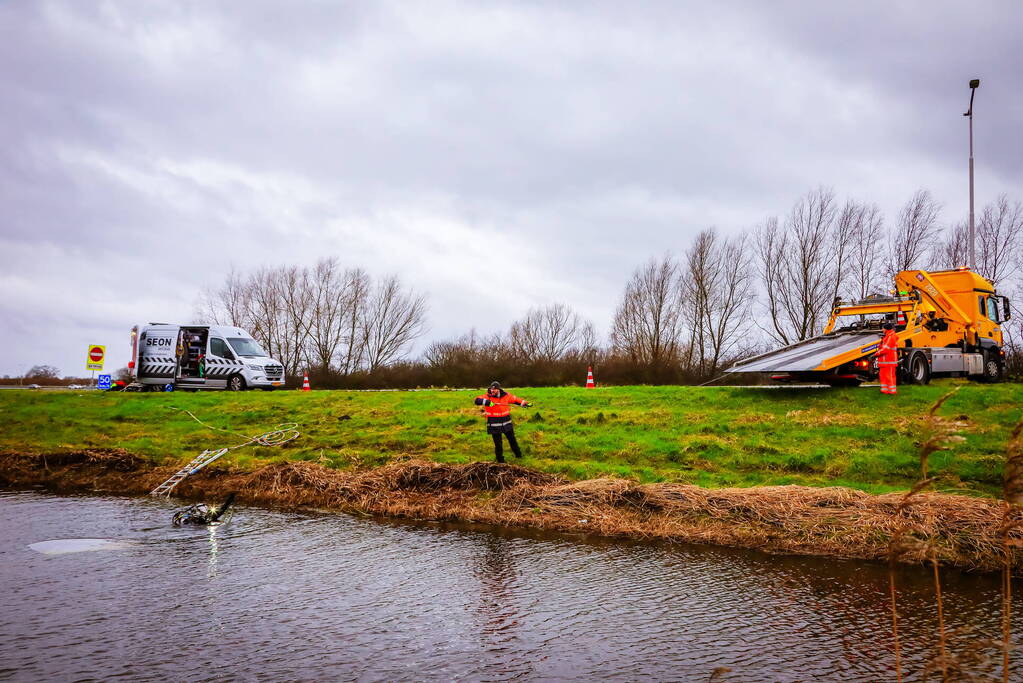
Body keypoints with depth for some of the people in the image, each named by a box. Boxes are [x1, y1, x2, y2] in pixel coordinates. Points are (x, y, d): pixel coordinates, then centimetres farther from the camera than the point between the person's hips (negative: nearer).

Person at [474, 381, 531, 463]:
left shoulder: (506, 395, 1)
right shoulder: (487, 396, -9)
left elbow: (515, 399, 17)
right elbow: (477, 400, -24)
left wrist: (524, 403, 12)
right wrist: (487, 402, -39)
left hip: (506, 422, 3)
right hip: (494, 424, -3)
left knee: (512, 439, 14)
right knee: (498, 443, 4)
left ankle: (518, 454, 33)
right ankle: (500, 459, 19)